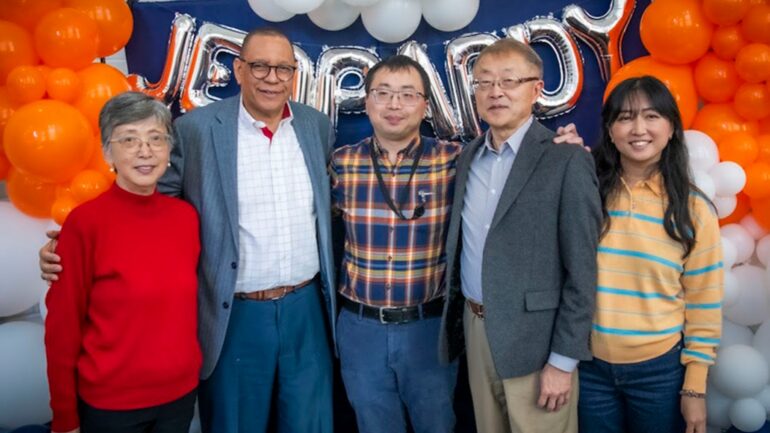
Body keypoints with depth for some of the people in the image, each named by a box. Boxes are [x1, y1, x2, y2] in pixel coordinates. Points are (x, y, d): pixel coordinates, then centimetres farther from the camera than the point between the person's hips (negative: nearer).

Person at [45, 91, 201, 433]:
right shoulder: (85, 221, -15)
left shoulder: (186, 215, -3)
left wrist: (191, 369, 12)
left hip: (181, 393, 4)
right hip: (110, 402, -3)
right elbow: (62, 326, -10)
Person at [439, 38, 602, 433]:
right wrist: (461, 317, 8)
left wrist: (563, 360, -12)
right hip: (475, 328, 5)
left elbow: (581, 271, -12)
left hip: (534, 338, -5)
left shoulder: (567, 160, -12)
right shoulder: (468, 156, 7)